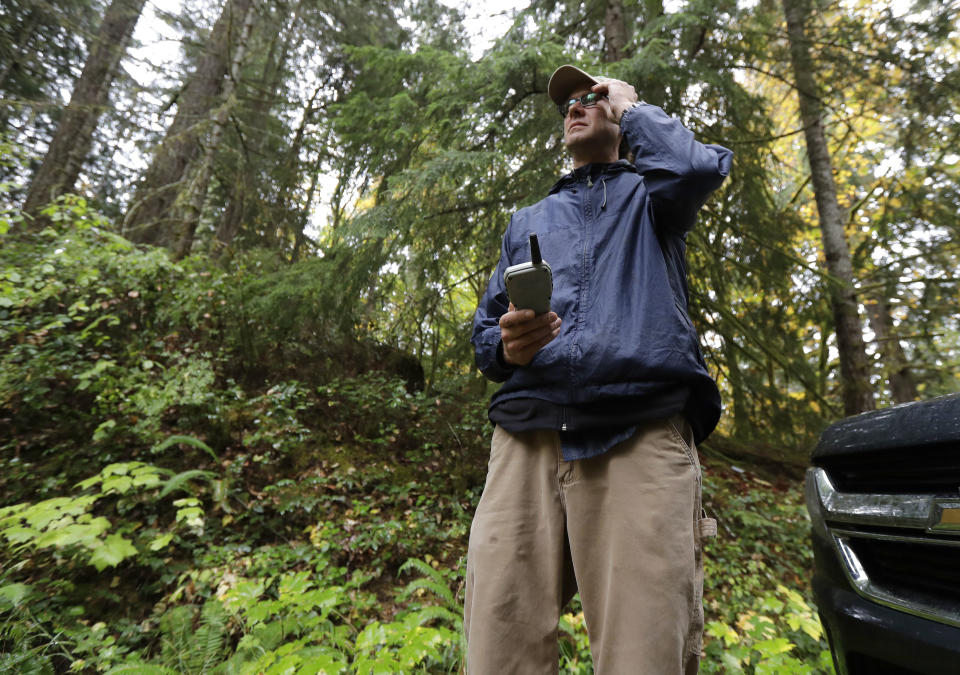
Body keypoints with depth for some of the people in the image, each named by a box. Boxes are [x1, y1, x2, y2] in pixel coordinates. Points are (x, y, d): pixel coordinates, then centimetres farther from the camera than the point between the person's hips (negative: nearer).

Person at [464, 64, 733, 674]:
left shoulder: (649, 194, 21)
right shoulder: (527, 221, 30)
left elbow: (698, 168, -5)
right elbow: (485, 331, 25)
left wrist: (633, 107, 15)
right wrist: (506, 345, -1)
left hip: (641, 441, -2)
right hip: (527, 444, 3)